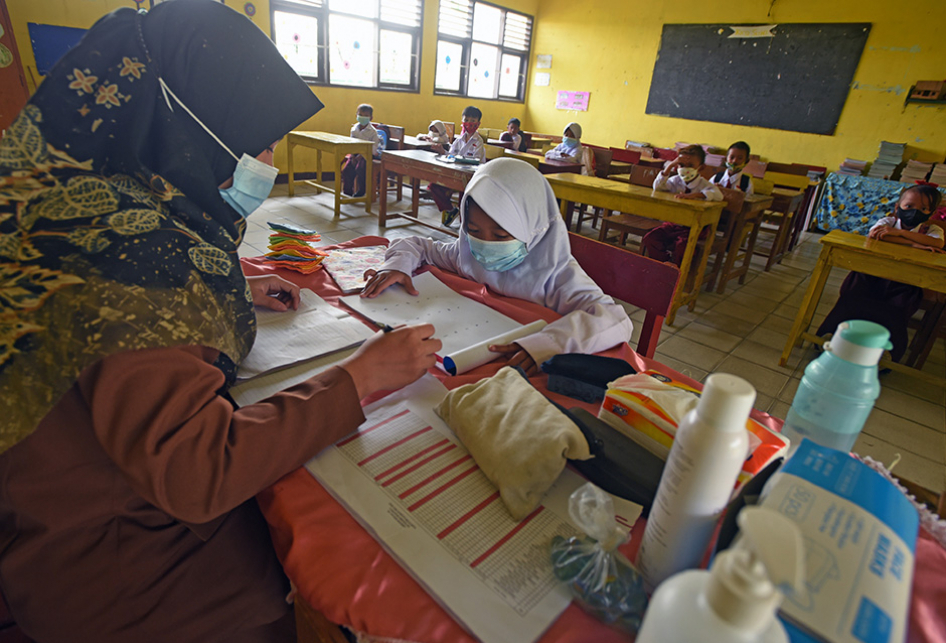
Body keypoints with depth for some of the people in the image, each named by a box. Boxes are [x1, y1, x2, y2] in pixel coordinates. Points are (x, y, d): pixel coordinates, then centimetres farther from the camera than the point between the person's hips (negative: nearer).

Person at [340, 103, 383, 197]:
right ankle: (347, 191, 6)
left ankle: (361, 191, -8)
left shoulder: (373, 131, -12)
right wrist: (353, 157, -10)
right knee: (346, 170, -7)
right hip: (356, 153, 6)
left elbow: (373, 148, -15)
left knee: (360, 169, -26)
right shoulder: (354, 129, 4)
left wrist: (361, 156, -21)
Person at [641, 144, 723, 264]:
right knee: (649, 238, -13)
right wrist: (670, 165, -14)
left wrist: (692, 195, -38)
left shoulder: (703, 184, -7)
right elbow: (657, 187, -7)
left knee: (682, 245, -32)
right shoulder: (676, 181, 6)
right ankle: (664, 261, 3)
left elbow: (718, 195, -25)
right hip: (673, 222, 5)